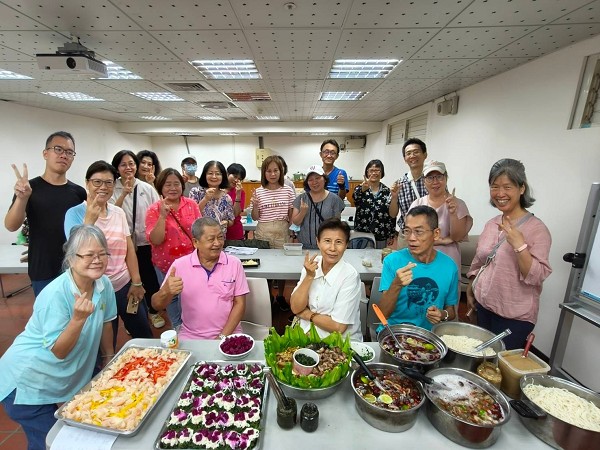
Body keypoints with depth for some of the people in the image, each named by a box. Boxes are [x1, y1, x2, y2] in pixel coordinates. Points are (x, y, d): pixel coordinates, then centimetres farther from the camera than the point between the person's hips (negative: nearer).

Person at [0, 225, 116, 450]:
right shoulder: (55, 294, -30)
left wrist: (109, 357, 12)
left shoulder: (104, 284, -13)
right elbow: (58, 352, -24)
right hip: (29, 384, -6)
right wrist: (78, 318, -39)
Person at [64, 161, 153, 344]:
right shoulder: (75, 213, -8)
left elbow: (129, 248, 3)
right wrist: (90, 219, -25)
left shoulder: (119, 213, 3)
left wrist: (136, 282, 1)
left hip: (124, 285, 4)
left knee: (144, 335, 15)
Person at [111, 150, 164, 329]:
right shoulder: (112, 189, -2)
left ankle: (153, 311, 32)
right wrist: (124, 194, -25)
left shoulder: (147, 188, 1)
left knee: (149, 278, 10)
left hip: (145, 242, 1)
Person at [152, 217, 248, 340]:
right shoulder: (180, 265, -4)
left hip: (228, 334, -1)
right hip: (190, 337, 2)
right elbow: (157, 305, -2)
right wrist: (166, 291, -24)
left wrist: (222, 337, -11)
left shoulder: (234, 264, -4)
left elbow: (239, 304, -3)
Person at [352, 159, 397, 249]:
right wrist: (363, 189, -45)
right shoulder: (359, 188, 1)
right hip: (361, 234, -1)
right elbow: (355, 198, -24)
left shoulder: (387, 191, 4)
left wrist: (391, 235, 2)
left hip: (381, 236, 1)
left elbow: (392, 214, 5)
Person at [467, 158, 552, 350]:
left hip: (514, 317, -5)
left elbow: (536, 276, -20)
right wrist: (470, 290, 17)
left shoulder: (537, 229, -14)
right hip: (483, 307, 6)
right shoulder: (491, 224, 3)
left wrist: (519, 245, -31)